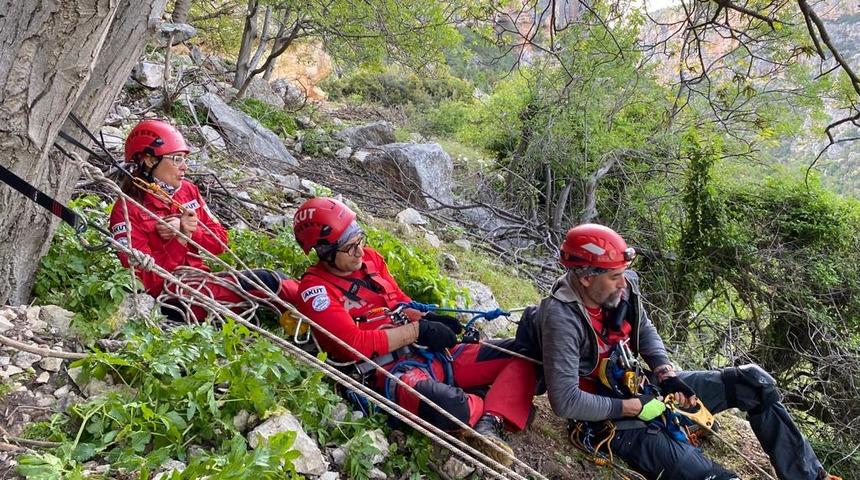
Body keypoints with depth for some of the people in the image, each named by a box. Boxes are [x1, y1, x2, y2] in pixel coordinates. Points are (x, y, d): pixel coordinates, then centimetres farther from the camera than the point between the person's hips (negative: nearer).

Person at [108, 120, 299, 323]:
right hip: (174, 299, -7)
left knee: (272, 279, -12)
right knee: (269, 281, -19)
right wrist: (181, 238, -22)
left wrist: (190, 232, -10)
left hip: (203, 281, 7)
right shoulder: (127, 210, -10)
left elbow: (220, 240, 8)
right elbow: (148, 281, -16)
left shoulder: (188, 190, 9)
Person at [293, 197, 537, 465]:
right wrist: (417, 330, -16)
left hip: (431, 352, 8)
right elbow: (354, 345, -17)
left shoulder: (368, 257, 12)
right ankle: (494, 410, -7)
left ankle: (488, 425, -21)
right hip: (391, 369, -7)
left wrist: (429, 319, 0)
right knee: (444, 405, -42)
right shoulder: (315, 289, -7)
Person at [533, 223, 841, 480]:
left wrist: (666, 374, -6)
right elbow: (565, 401, -30)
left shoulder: (622, 288, -8)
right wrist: (635, 408, -23)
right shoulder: (562, 319, -29)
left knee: (752, 382, 3)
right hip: (614, 420, -8)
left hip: (641, 387, 8)